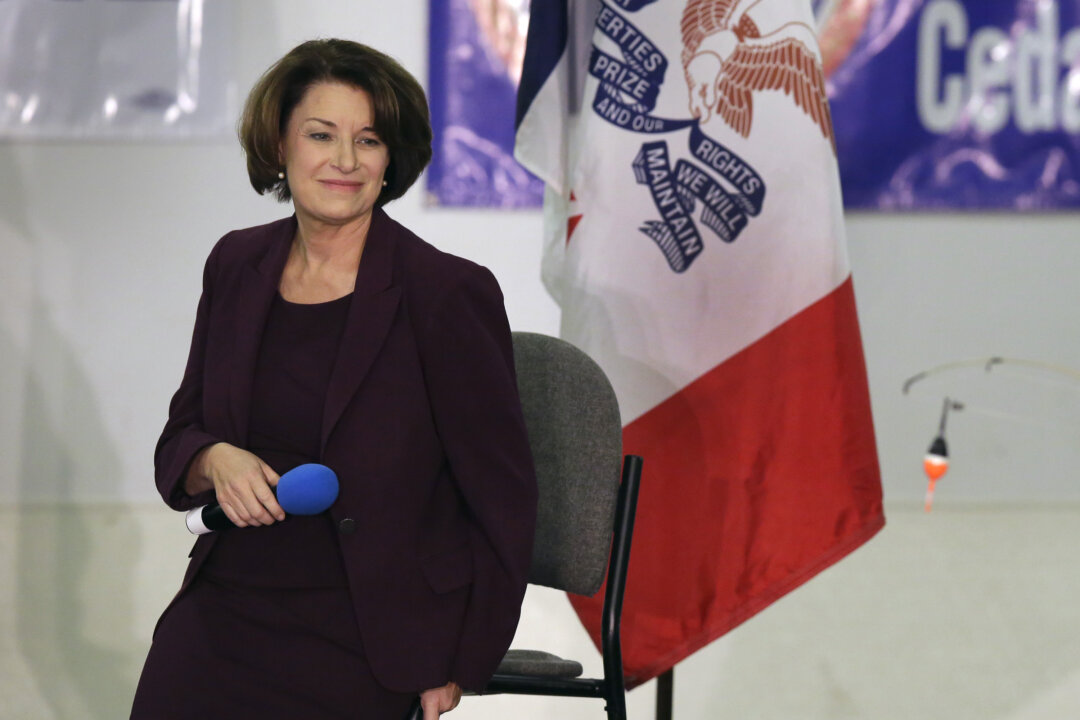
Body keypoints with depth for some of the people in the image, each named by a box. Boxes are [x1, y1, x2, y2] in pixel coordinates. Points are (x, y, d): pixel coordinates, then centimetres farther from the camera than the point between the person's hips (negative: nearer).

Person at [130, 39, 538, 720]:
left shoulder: (449, 292, -8)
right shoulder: (237, 265, 8)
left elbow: (502, 497, -3)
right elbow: (179, 440, 17)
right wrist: (216, 461, -7)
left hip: (367, 627, -4)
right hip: (226, 604, 5)